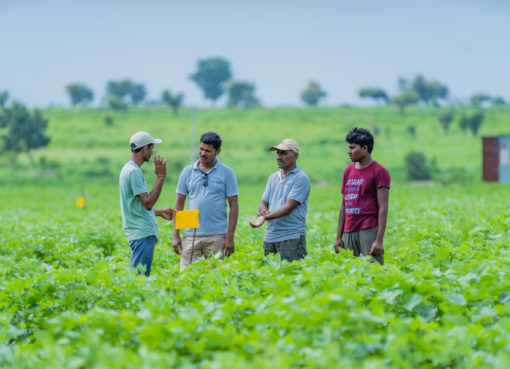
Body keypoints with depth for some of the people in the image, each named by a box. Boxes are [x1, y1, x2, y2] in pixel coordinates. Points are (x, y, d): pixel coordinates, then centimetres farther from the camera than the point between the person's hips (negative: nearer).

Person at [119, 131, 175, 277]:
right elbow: (147, 203, -21)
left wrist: (161, 212, 30)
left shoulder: (128, 169, 18)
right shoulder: (134, 171, -15)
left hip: (143, 233, 10)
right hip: (143, 234, -10)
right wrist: (160, 177, -18)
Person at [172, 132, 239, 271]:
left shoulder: (227, 173, 3)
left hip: (217, 236, -2)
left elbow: (234, 206, 2)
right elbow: (179, 204, 11)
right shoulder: (188, 171, 9)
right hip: (191, 235, 2)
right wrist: (176, 235, 4)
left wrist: (230, 237, -6)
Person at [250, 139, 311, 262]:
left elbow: (289, 206, -13)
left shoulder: (300, 178, -4)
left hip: (291, 238, -6)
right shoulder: (273, 177, 19)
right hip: (270, 237, 6)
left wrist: (266, 217, -23)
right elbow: (263, 203, 18)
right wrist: (263, 211, -7)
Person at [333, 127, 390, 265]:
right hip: (349, 232, 6)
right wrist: (339, 237, 15)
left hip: (369, 231, -6)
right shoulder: (348, 171, 16)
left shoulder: (379, 172, -4)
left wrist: (379, 240, -14)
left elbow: (383, 207, -8)